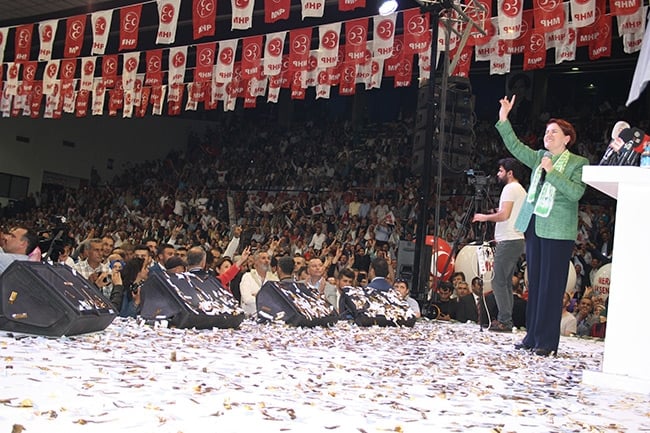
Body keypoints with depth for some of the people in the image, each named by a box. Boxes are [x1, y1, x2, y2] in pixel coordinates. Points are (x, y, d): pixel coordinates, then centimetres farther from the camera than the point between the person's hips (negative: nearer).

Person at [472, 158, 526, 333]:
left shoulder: (510, 188, -10)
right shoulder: (522, 190, 22)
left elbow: (504, 214, -19)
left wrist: (485, 217, -6)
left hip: (509, 241, -11)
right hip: (518, 239, 11)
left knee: (498, 281, -10)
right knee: (506, 281, 11)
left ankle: (505, 321, -11)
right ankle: (505, 320, 11)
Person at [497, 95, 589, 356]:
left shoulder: (578, 163, -3)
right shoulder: (539, 157, 14)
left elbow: (576, 192, -15)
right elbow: (515, 147, 10)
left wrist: (552, 171, -17)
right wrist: (503, 120, 3)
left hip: (557, 231, -6)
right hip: (534, 227, 6)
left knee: (551, 286, -4)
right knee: (534, 283, 10)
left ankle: (547, 341, 1)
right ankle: (532, 336, 17)